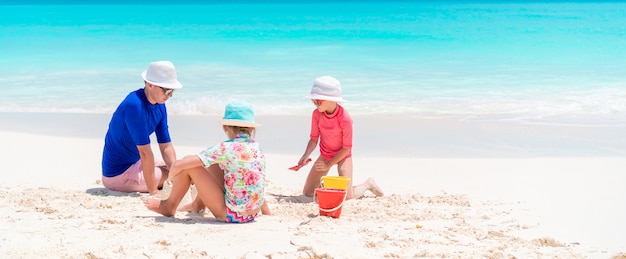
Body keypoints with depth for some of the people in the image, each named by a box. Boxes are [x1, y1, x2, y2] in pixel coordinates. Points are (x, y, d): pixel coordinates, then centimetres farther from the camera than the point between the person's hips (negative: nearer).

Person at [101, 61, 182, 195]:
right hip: (118, 173, -9)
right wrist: (153, 191, -26)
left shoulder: (160, 106, 0)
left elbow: (166, 147, -1)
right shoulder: (134, 105, -28)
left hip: (135, 163, 9)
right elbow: (145, 152, -28)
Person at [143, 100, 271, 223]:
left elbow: (178, 165, -16)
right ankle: (198, 204, 42)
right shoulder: (257, 148, 2)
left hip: (231, 215, -7)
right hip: (253, 214, 7)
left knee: (188, 167, 0)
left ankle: (169, 207, 22)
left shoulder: (224, 148, -16)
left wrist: (171, 176, 6)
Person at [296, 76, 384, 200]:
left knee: (347, 196, -15)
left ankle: (367, 184, 16)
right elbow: (314, 138, -6)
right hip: (325, 155, 4)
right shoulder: (316, 114, -15)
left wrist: (329, 164, -17)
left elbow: (347, 147, -20)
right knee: (307, 192, -1)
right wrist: (306, 155, -24)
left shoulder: (345, 119, -28)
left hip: (342, 155, -4)